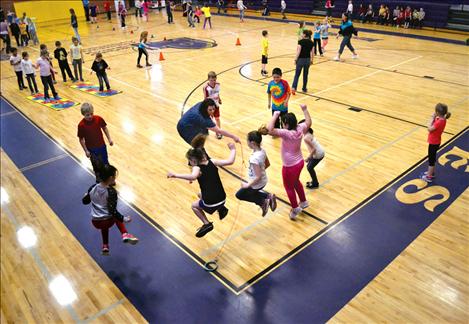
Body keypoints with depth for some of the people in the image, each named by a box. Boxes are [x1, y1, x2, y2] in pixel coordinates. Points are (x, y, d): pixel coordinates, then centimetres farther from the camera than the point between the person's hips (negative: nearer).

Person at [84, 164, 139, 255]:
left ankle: (105, 246, 34)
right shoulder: (111, 192, -18)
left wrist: (88, 195, 34)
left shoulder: (93, 188, -3)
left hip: (95, 222, 4)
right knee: (116, 216, 31)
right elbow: (113, 211, -23)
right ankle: (125, 235, 11)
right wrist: (124, 219, -15)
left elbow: (85, 201, 14)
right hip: (108, 221, -4)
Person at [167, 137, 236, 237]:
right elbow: (230, 161, -4)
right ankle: (221, 209, 21)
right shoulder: (212, 162, 0)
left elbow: (193, 177, -36)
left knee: (194, 205, 28)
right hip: (222, 199, 5)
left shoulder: (197, 168, -12)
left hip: (211, 204, -5)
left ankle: (207, 224, 15)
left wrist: (175, 175, -32)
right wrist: (233, 149, 12)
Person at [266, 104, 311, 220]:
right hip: (300, 162, 8)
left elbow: (270, 129, -42)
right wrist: (305, 109, 19)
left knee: (289, 187, 17)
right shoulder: (300, 128, -12)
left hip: (290, 166, -8)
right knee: (296, 182, 32)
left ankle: (295, 209, 32)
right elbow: (308, 122, 11)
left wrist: (275, 115, -31)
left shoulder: (286, 133, -33)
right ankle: (303, 202, 49)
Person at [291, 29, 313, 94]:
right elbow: (311, 52, 3)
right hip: (307, 60, 4)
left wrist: (295, 59, -9)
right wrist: (311, 60, 14)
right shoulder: (311, 42, 3)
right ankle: (304, 88, 22)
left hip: (301, 59, -4)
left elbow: (298, 51, -15)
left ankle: (294, 87, -15)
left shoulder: (301, 41, -12)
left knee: (297, 74, 1)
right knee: (305, 75, 15)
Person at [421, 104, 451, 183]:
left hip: (433, 143, -9)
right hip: (435, 142, 9)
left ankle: (429, 177, 17)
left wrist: (432, 118, -20)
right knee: (432, 158, 24)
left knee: (431, 159, 4)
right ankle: (431, 172, 40)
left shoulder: (439, 122, -30)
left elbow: (430, 129, -24)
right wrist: (434, 118, -3)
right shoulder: (442, 119, -1)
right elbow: (433, 127, 5)